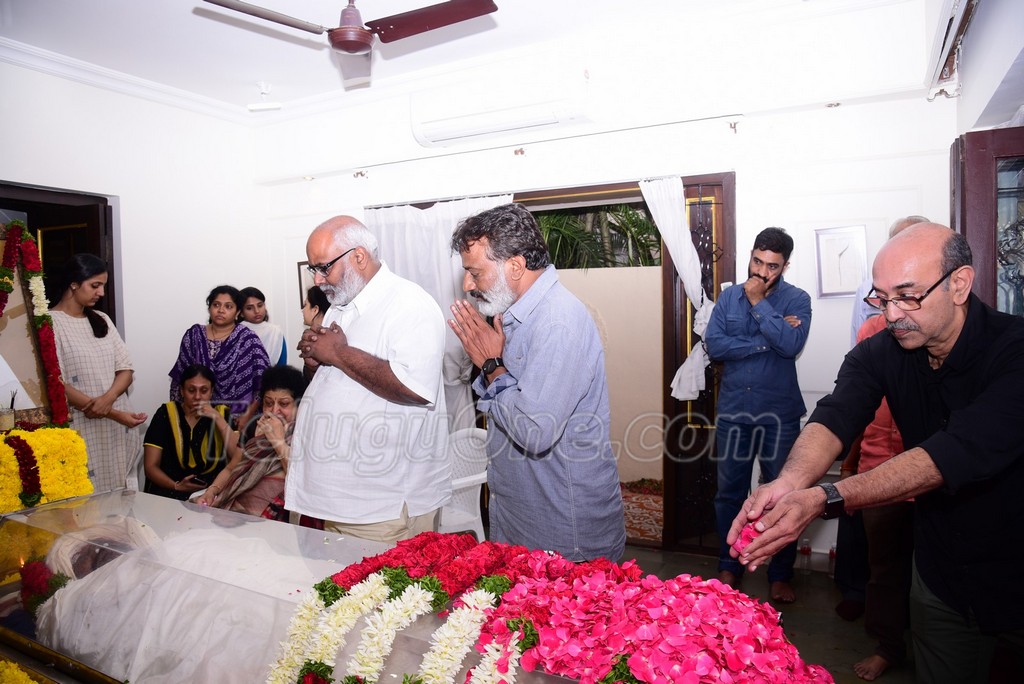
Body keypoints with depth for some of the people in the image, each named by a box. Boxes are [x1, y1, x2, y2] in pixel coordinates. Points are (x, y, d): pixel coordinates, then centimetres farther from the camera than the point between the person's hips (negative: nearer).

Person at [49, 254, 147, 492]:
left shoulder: (102, 320, 12)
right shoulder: (50, 324, -6)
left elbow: (126, 370, 8)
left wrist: (108, 398, -13)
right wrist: (114, 414, -17)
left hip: (118, 429, 5)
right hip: (81, 429, -5)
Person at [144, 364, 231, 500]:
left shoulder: (222, 414, 7)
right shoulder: (166, 413, 6)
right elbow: (151, 466, 3)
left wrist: (218, 418, -10)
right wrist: (176, 486, -15)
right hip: (170, 493, 0)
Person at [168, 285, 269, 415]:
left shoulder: (248, 339, -3)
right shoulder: (194, 335, 7)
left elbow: (263, 381, -6)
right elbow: (180, 378, 12)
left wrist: (248, 416, -12)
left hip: (236, 415, -3)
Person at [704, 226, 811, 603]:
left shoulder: (797, 299, -2)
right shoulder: (728, 297, 4)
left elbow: (791, 345, -20)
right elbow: (713, 345, -9)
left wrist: (758, 303, -15)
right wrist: (765, 341, -15)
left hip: (779, 415, -2)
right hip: (733, 412, 2)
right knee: (729, 494, 12)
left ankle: (780, 575, 27)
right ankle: (729, 567, 29)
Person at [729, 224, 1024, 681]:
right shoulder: (879, 353, -10)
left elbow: (961, 452, -37)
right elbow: (833, 419, -25)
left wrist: (824, 499, -47)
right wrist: (789, 482, -47)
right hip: (940, 575, 3)